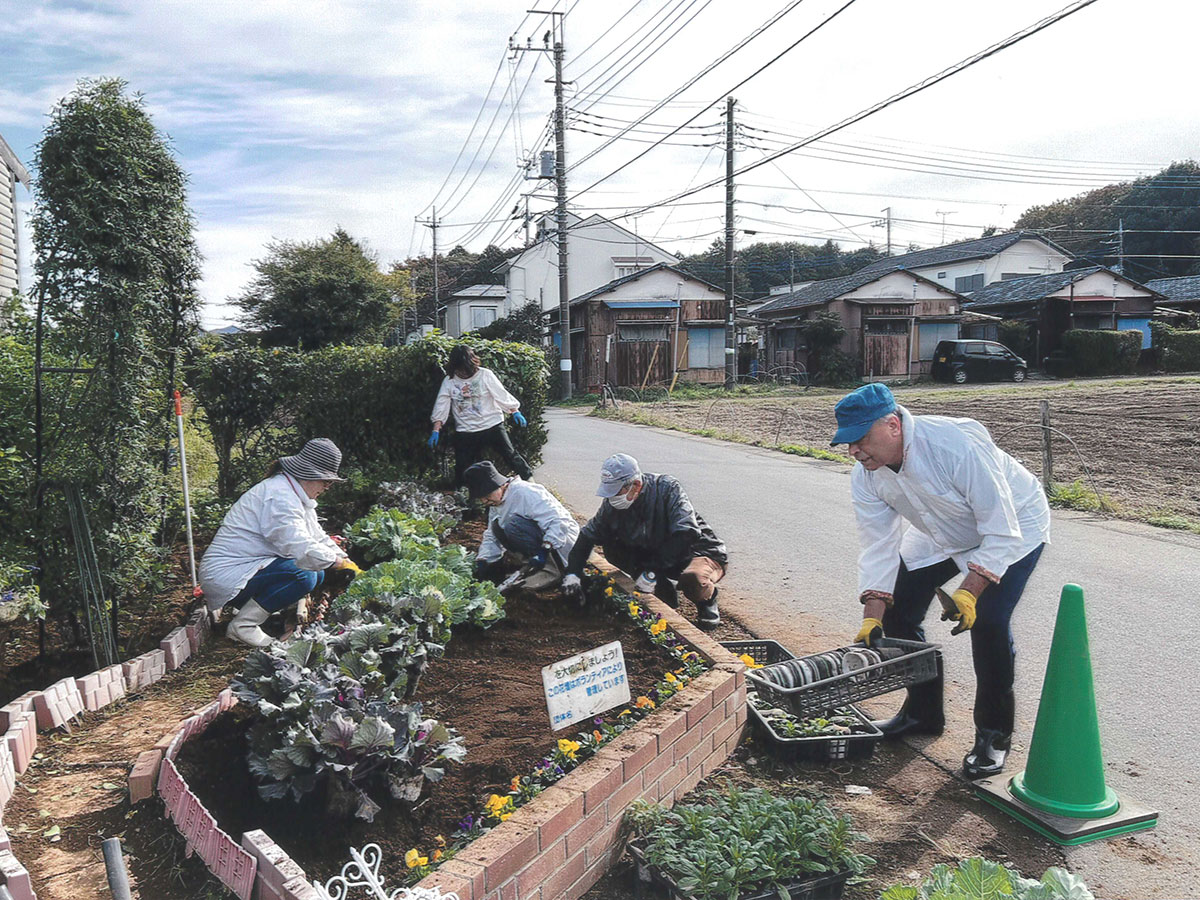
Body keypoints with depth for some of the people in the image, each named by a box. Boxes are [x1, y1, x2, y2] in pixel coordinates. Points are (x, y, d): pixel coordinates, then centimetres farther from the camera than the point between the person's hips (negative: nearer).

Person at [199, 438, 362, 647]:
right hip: (227, 577, -11)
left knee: (317, 573, 1)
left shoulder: (295, 495, 12)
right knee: (304, 575, -27)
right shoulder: (279, 497, -22)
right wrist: (340, 562, -15)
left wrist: (351, 565, 6)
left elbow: (318, 537, 16)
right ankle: (242, 625, -12)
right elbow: (303, 550, -30)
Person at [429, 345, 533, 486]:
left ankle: (529, 480, 12)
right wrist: (436, 430, -2)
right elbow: (441, 407, 3)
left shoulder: (485, 375, -6)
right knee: (462, 468, 4)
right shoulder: (449, 381, 0)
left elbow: (502, 395, 0)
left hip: (492, 425, -2)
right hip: (465, 431, 2)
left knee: (510, 454, -2)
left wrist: (515, 411, -2)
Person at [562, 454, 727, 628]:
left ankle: (706, 599, -2)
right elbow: (587, 535, 1)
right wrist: (572, 573, -12)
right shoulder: (612, 504, -8)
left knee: (691, 580, -40)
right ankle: (663, 590, -2)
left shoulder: (668, 490, -25)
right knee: (612, 550, -11)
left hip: (700, 553, -6)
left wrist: (652, 571, -36)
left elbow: (686, 534, -35)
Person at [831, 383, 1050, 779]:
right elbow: (878, 548, -14)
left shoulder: (958, 444, -38)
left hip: (1014, 527, -6)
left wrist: (968, 592, -40)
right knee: (896, 610, -1)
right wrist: (872, 617, -22)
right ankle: (922, 712, 21)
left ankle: (994, 734, -1)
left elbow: (1001, 531, -33)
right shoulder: (866, 475, -19)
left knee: (987, 621, -23)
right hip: (942, 536, 6)